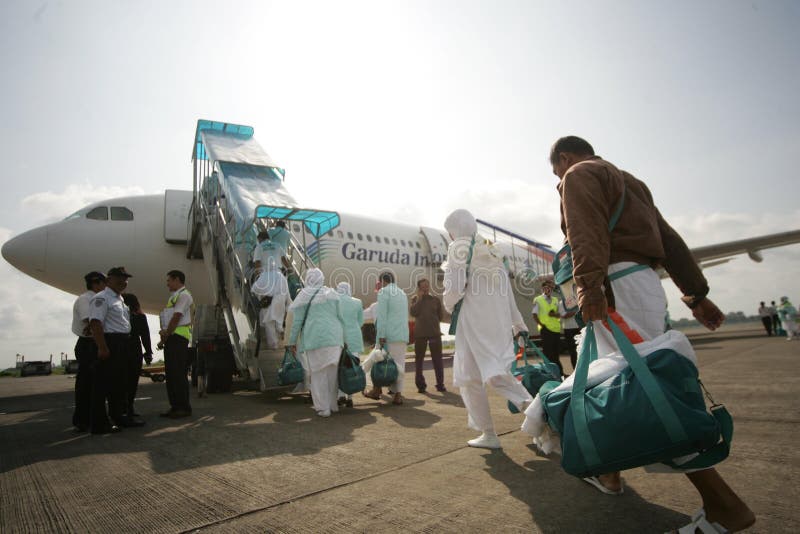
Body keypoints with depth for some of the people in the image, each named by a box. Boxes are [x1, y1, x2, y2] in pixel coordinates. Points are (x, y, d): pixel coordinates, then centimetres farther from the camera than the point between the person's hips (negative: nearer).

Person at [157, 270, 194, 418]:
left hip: (178, 337, -10)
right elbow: (168, 319, 17)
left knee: (178, 373, -9)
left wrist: (165, 336, -10)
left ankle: (184, 407, -3)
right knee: (170, 372, 11)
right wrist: (164, 332, -2)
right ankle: (175, 406, 18)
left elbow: (176, 318, -14)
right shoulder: (174, 296, 22)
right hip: (171, 338, 10)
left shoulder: (183, 295, -7)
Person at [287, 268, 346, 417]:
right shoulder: (332, 294, 10)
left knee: (318, 374, 4)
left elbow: (297, 321, 2)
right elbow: (340, 317, 10)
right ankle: (333, 405, 20)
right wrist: (343, 339, 17)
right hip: (334, 337, 3)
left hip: (315, 338, -3)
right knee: (332, 372, 12)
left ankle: (323, 408, 6)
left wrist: (292, 341, 9)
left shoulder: (304, 296, 2)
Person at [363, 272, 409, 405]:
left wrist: (381, 335, -13)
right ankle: (398, 394, 0)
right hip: (403, 335, 6)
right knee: (399, 363, 5)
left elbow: (382, 315, -11)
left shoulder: (383, 292, -3)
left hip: (389, 334, -6)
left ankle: (376, 390, 17)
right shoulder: (402, 293, 19)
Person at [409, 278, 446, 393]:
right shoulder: (415, 299, 6)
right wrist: (419, 298, -9)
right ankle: (420, 385, 13)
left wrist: (433, 322, -1)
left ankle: (440, 384, 10)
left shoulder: (436, 299, 8)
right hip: (420, 333, -1)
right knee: (419, 360, 4)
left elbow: (441, 315, 12)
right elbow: (413, 313, -11)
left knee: (437, 360, 1)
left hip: (435, 333, 1)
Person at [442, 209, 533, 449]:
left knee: (470, 378, 5)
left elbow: (455, 288, -14)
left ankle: (488, 434, 9)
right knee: (497, 373, 12)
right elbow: (507, 292, 16)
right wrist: (518, 324, 18)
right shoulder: (493, 251, 17)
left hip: (473, 322, -7)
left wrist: (449, 305, 7)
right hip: (500, 322, 7)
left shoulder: (458, 248, -4)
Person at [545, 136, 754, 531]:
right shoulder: (625, 180, 28)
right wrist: (696, 293, 21)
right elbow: (668, 238, 23)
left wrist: (589, 287, -29)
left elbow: (587, 234, -18)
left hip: (621, 286, -10)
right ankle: (608, 472, 25)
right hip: (643, 281, 10)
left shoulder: (578, 175, 2)